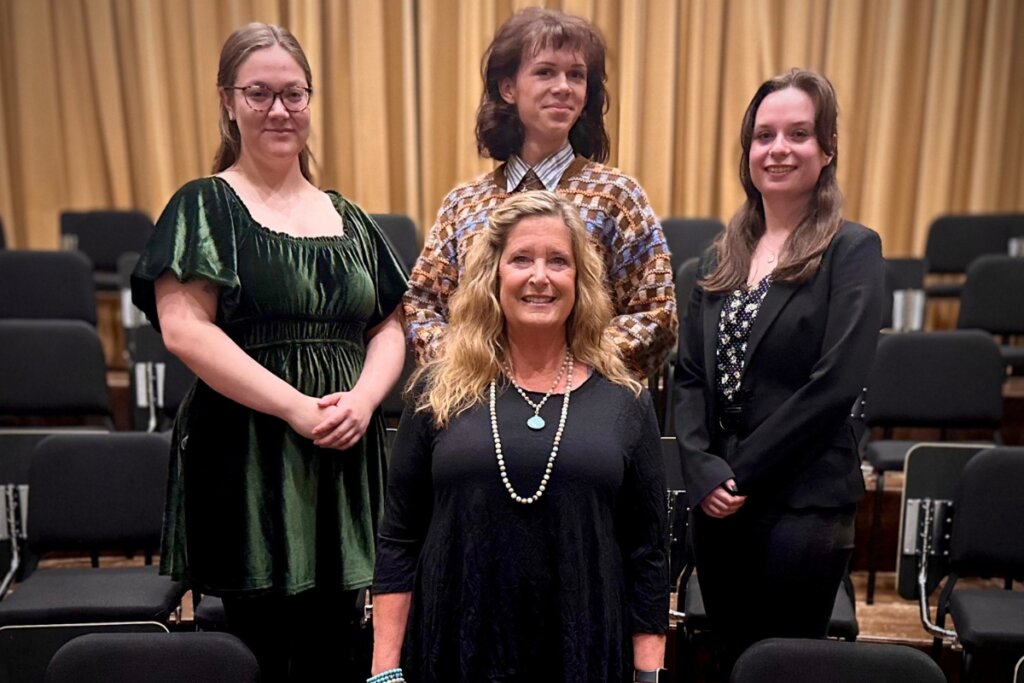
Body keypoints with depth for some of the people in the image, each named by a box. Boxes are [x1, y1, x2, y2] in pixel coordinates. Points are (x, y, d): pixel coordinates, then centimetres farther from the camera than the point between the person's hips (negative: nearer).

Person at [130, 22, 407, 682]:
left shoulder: (347, 218, 14)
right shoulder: (205, 207, -1)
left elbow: (390, 326, 12)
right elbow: (184, 329, -12)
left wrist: (363, 398, -8)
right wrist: (297, 407, -18)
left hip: (346, 459, 5)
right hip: (247, 461, -4)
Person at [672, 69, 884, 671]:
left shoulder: (852, 250, -6)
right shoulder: (724, 255, 10)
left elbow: (836, 383, -15)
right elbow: (690, 376, 6)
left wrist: (742, 471, -13)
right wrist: (704, 471, -8)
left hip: (805, 504, -5)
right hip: (718, 502, 5)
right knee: (733, 660, 16)